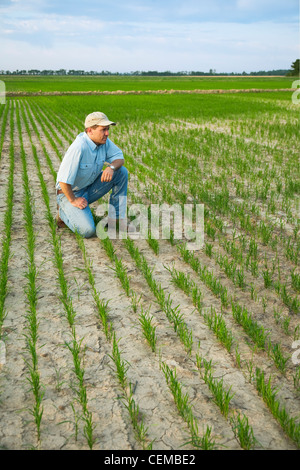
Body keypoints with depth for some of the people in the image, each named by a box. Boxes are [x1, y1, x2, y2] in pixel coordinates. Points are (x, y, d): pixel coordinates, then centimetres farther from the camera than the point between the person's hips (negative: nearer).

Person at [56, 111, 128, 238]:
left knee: (122, 171, -9)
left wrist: (111, 167, -22)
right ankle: (64, 211, 5)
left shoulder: (104, 141, -8)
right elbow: (64, 180, -29)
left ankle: (116, 217, 0)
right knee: (88, 230, -25)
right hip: (69, 192, -7)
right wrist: (73, 200, -18)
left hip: (89, 188, 7)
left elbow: (120, 158, 1)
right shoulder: (78, 147, -31)